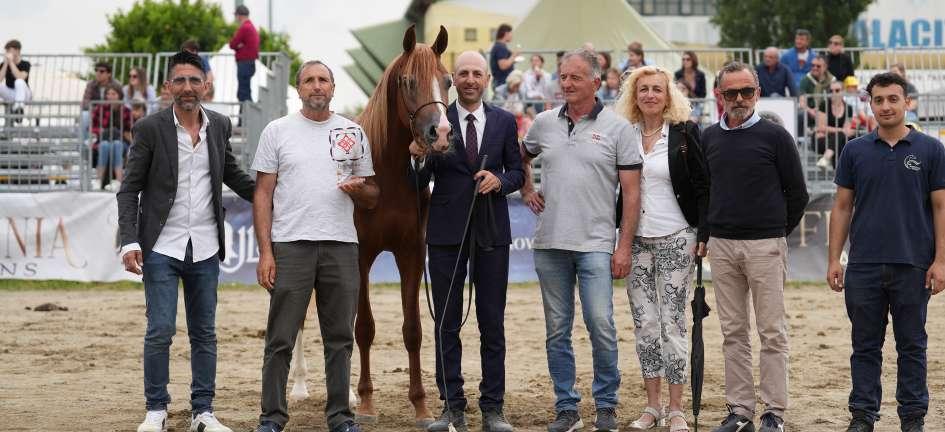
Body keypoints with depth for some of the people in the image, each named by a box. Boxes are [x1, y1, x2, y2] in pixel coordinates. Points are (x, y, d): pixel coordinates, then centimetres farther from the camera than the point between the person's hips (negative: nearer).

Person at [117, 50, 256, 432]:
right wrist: (129, 242, -15)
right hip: (161, 248, -4)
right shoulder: (150, 128, -6)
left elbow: (232, 175, 19)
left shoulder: (219, 126, 5)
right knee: (160, 331, -4)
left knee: (204, 333, 8)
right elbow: (129, 190, -5)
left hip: (204, 249, 4)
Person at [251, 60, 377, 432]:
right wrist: (265, 252, -8)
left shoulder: (354, 133, 10)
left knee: (340, 338, 8)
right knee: (281, 339, 0)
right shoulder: (278, 131, 3)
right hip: (290, 246, -2)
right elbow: (263, 194, 1)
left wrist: (358, 189, -10)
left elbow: (372, 198, 14)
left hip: (341, 247, 2)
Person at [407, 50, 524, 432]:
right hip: (446, 232, -1)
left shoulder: (504, 122, 5)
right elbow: (420, 184, -2)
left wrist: (500, 181, -12)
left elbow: (517, 172, 9)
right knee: (446, 323, 4)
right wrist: (418, 158, -23)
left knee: (493, 323, 4)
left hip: (492, 232, 1)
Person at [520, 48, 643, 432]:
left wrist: (624, 246, -8)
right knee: (557, 331, 7)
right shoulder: (544, 123, 8)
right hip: (550, 243, 3)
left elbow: (631, 192, -3)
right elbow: (521, 158, 29)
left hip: (596, 244, -3)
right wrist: (526, 191, 13)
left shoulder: (616, 127, -2)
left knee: (601, 325, -7)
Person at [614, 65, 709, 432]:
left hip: (676, 239, -3)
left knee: (673, 324, -3)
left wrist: (703, 234, -9)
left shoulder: (685, 133, -2)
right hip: (636, 240, 3)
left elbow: (704, 187, -2)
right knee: (644, 323, 5)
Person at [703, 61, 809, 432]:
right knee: (733, 333, 7)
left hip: (765, 245, -4)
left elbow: (797, 193, 2)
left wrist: (780, 231, 7)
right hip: (721, 247, 4)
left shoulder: (774, 136, -3)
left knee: (772, 333, -1)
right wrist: (709, 232, 14)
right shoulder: (709, 138, 10)